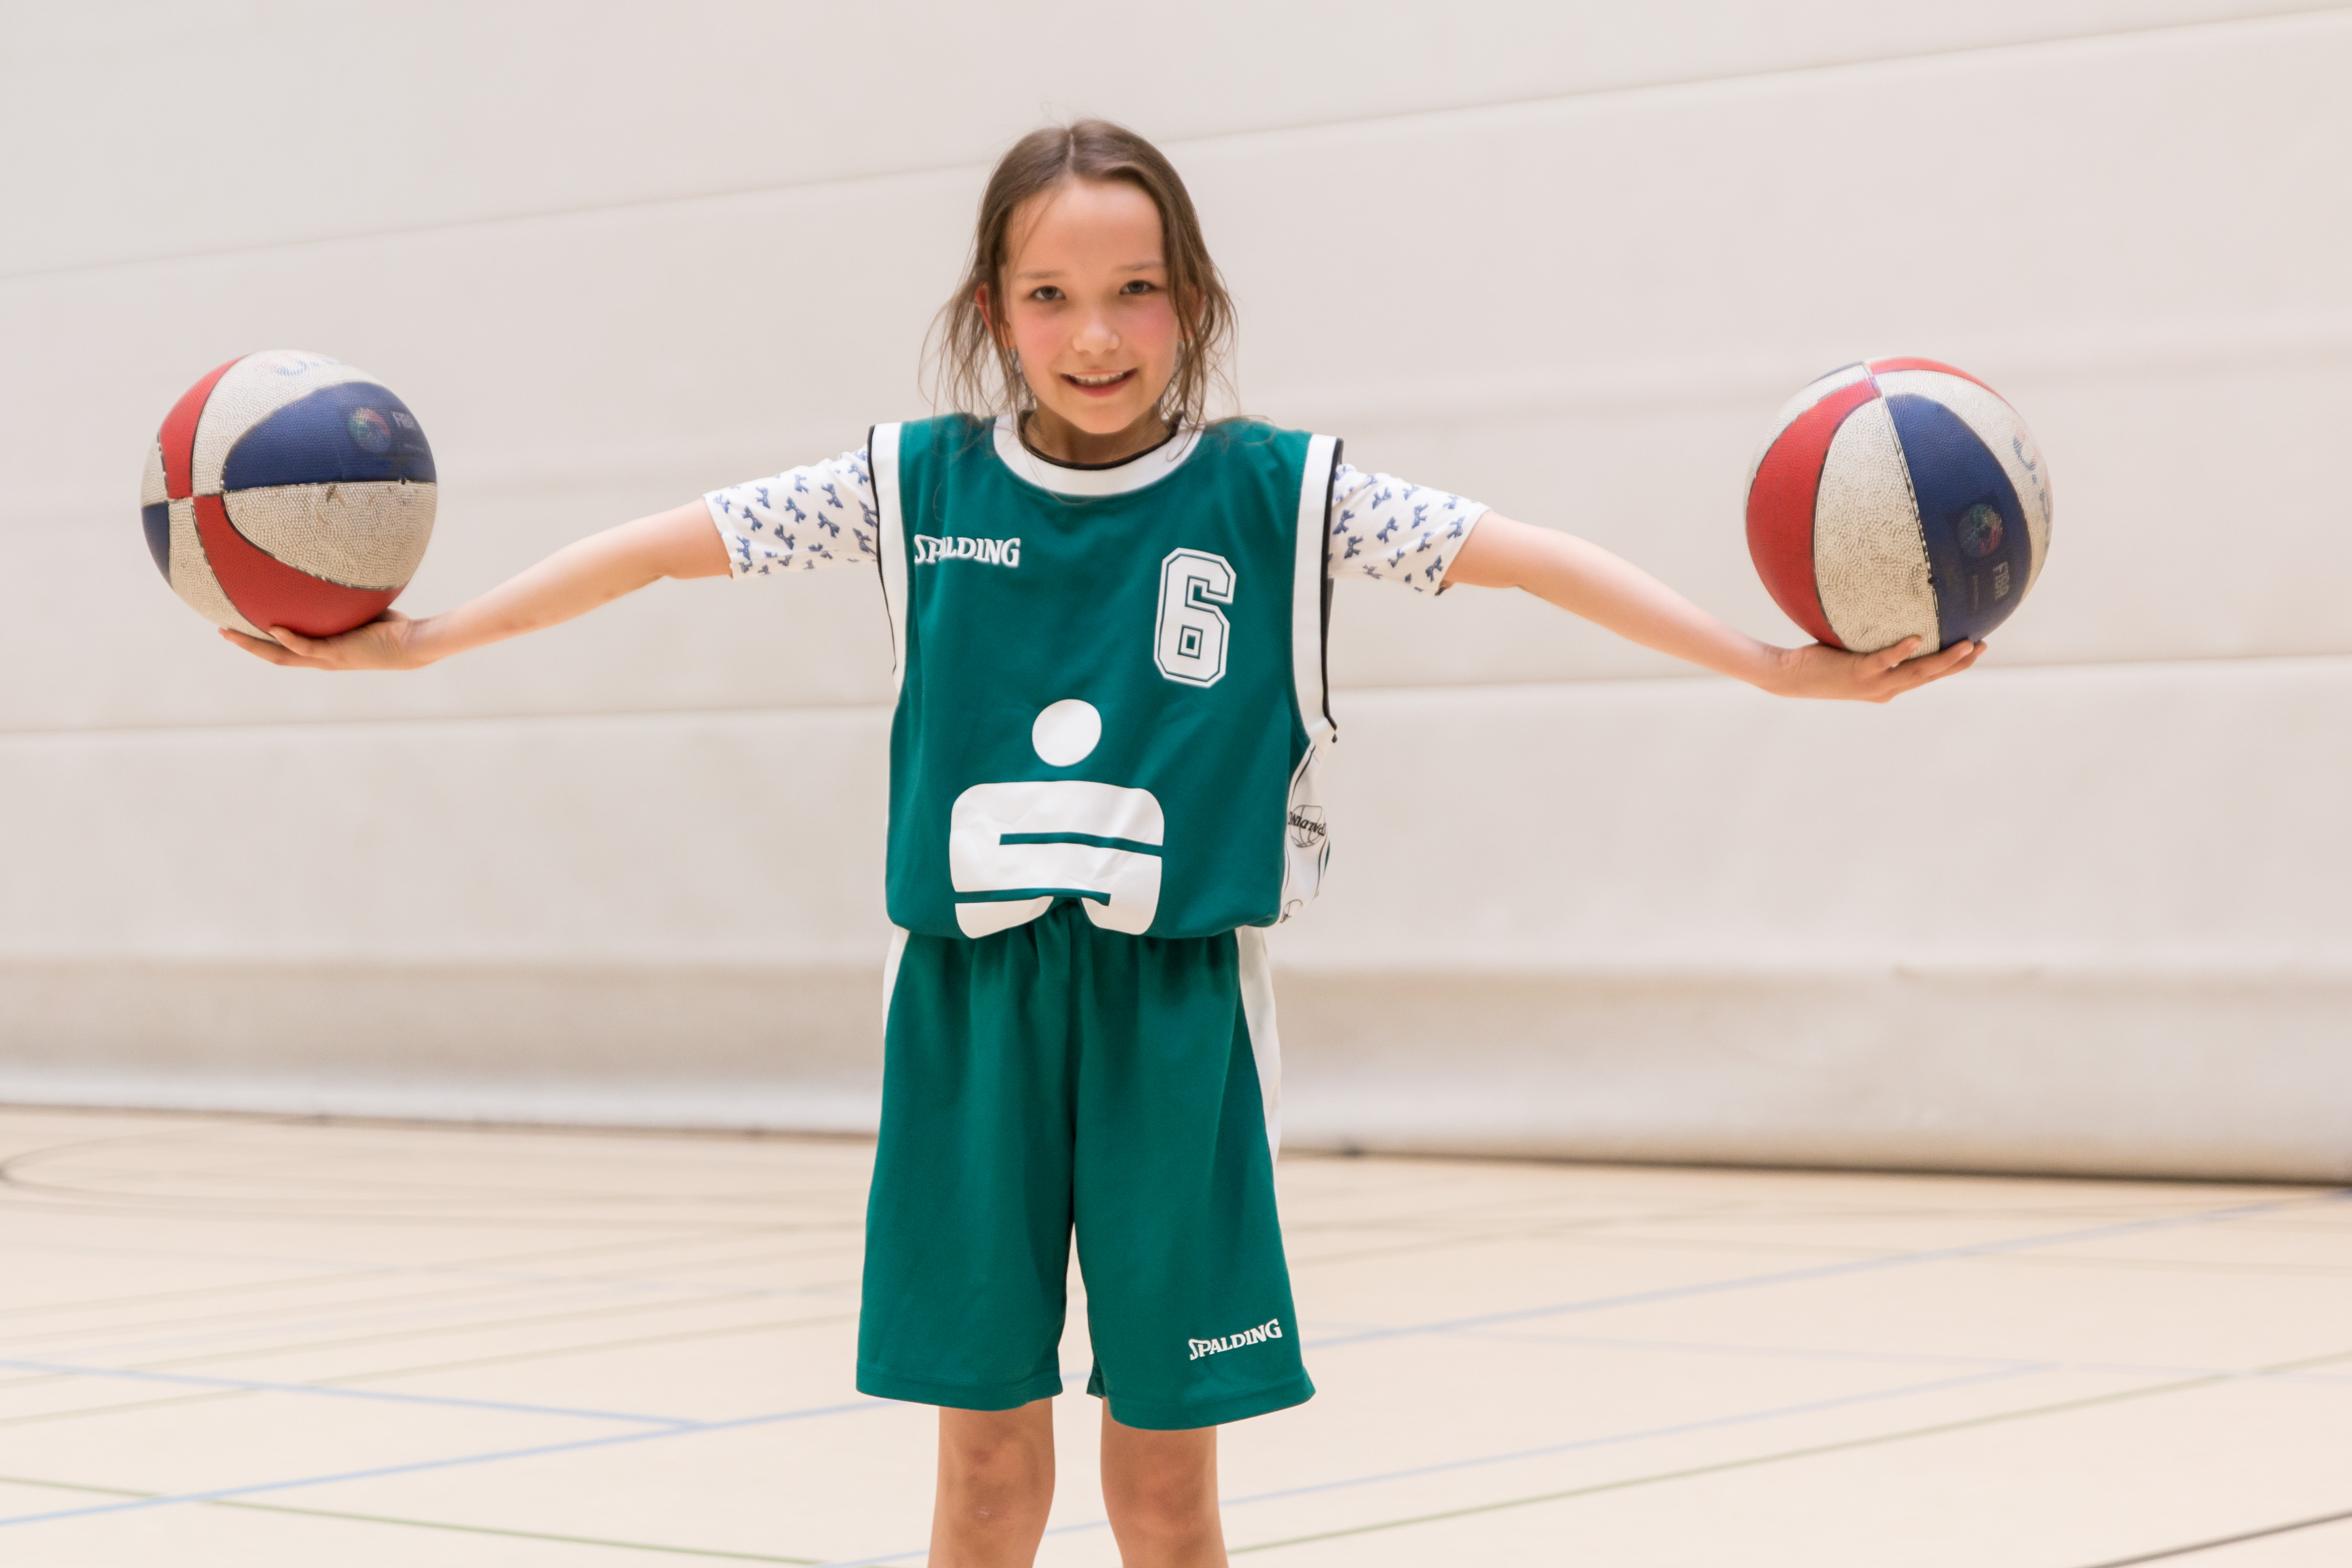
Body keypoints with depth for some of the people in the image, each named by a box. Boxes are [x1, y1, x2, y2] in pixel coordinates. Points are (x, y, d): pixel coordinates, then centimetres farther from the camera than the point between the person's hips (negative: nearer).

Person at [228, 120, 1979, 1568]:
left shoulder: (1278, 495, 0)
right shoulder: (916, 487, 4)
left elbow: (1513, 551, -6)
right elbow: (682, 538, 5)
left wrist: (1771, 663, -13)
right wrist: (426, 639, 4)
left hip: (1175, 1008, -1)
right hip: (972, 1002, 1)